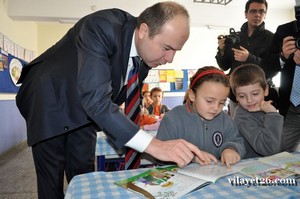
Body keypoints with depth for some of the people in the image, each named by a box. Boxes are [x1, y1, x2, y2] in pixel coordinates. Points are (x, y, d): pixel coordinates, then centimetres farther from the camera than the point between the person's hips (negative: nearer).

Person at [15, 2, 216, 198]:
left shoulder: (148, 50, -10)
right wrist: (153, 145, -46)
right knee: (52, 182, 0)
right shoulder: (101, 27, -33)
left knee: (84, 178, 9)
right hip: (49, 101, -5)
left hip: (83, 107, 6)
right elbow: (95, 98, -42)